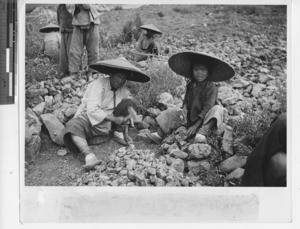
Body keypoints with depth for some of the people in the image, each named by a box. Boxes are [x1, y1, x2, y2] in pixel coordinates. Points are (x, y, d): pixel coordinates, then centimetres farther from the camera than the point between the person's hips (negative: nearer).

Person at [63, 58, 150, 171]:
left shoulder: (123, 89, 0)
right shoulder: (98, 85, -19)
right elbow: (92, 110, -28)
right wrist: (114, 119, -27)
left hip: (106, 125, 5)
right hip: (87, 119, -5)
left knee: (129, 103, -5)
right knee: (72, 126, -37)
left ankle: (117, 132, -1)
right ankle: (89, 156, -55)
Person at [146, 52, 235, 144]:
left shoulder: (211, 87, -17)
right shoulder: (190, 85, 2)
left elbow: (207, 108, -21)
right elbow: (186, 101, 10)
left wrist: (195, 126, -25)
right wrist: (184, 109, -16)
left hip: (204, 119, -5)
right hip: (190, 116, 6)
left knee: (217, 109, -33)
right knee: (171, 113, -3)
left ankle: (202, 133, -48)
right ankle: (159, 135, -9)